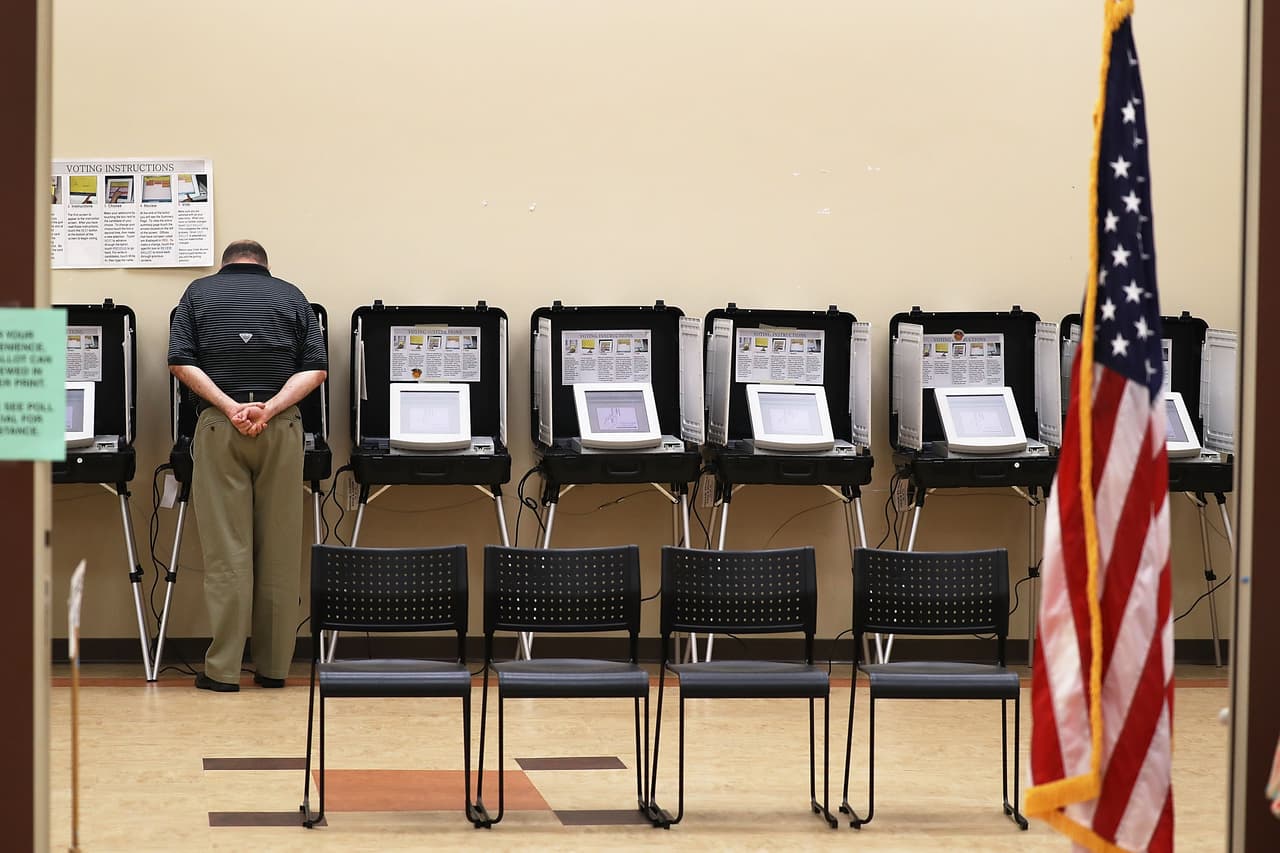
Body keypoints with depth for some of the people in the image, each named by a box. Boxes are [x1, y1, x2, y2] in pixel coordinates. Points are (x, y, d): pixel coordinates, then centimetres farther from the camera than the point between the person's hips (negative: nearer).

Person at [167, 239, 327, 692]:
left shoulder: (199, 293, 11)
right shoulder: (292, 296, 13)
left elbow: (181, 362, -3)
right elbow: (316, 368, 0)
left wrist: (231, 408, -10)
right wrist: (269, 409, -9)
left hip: (218, 427, -1)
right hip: (282, 428, 1)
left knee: (226, 551, -2)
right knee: (280, 552, 5)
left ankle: (223, 669, -3)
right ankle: (274, 667, 9)